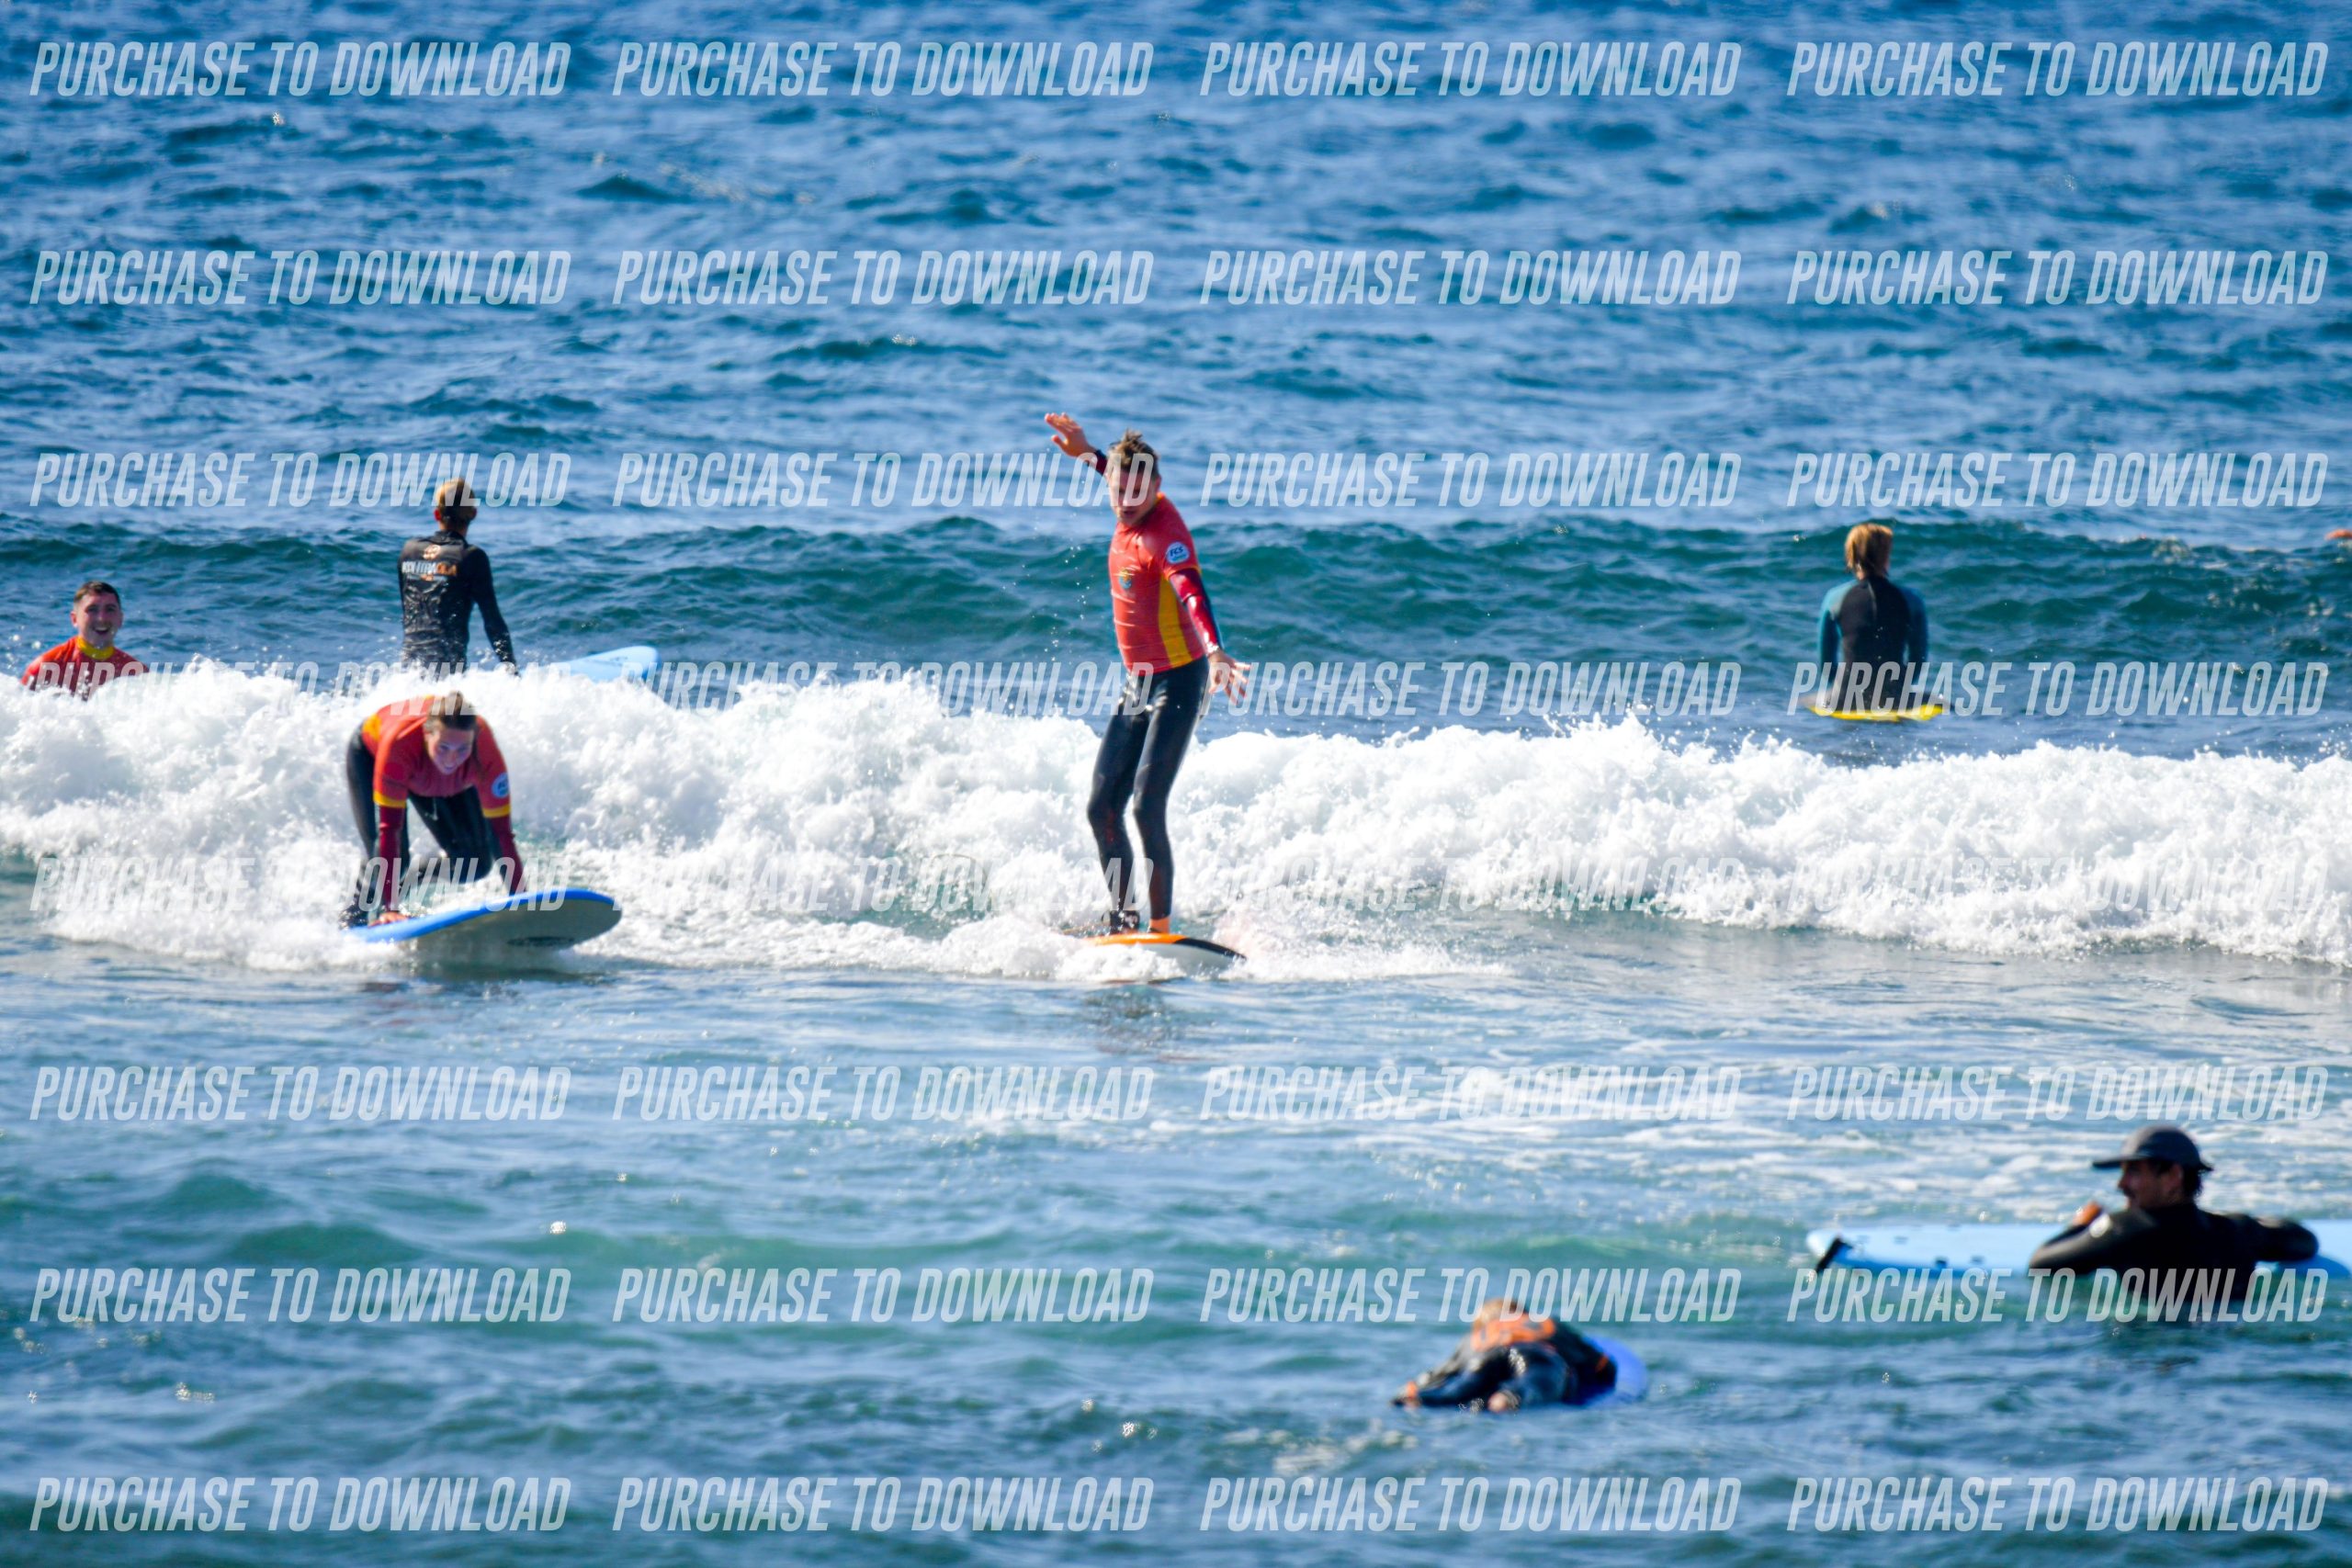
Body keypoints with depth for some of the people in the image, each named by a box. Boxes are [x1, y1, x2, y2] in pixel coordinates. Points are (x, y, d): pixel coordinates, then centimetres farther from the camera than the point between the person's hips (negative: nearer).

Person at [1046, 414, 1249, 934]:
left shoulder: (1165, 534, -22)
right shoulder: (1134, 514, 3)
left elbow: (1191, 594, -41)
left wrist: (1213, 651, -57)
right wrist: (1087, 453, 39)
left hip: (1178, 683, -9)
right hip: (1138, 686, 9)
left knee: (1147, 808, -18)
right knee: (1102, 809, 9)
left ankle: (1161, 925, -15)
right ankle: (1123, 915, 22)